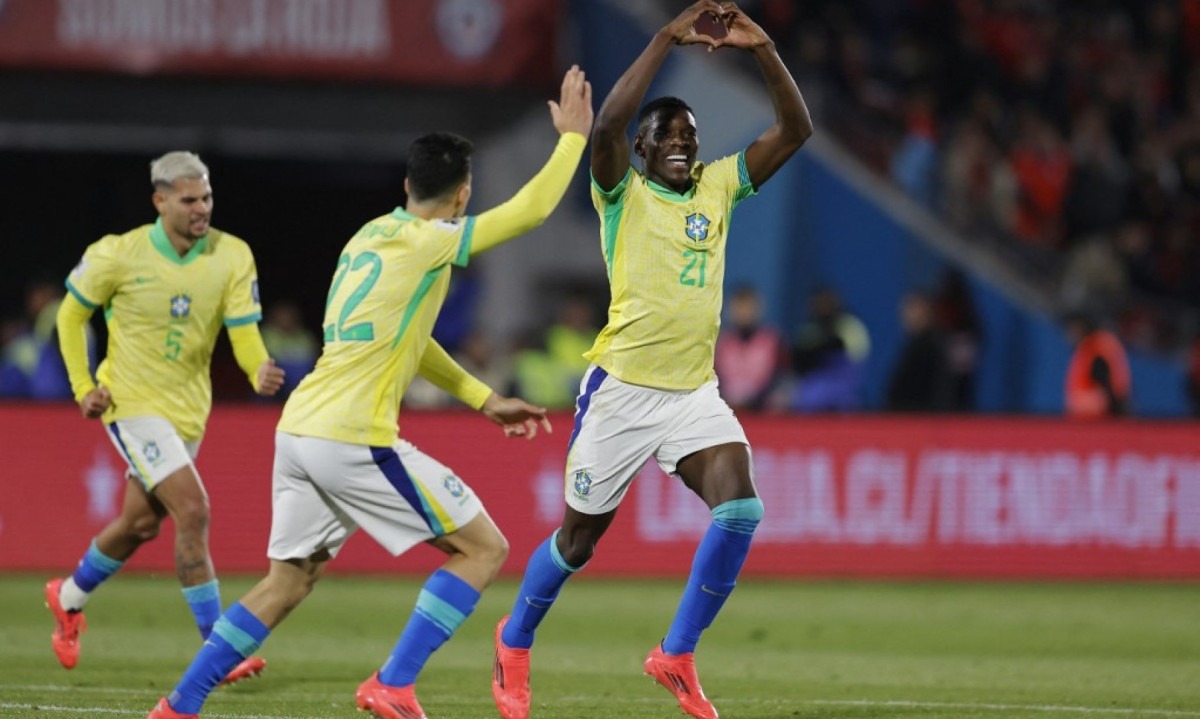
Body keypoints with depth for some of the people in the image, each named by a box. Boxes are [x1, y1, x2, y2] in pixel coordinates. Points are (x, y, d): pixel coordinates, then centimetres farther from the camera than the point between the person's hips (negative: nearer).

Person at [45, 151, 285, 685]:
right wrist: (83, 386, -5)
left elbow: (245, 335, -12)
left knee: (142, 523, 19)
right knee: (193, 510, -19)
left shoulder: (232, 257, -7)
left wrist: (261, 371, -34)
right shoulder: (119, 255, -13)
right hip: (133, 401, -5)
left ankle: (69, 599, 46)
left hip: (189, 408, 5)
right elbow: (71, 314, 2)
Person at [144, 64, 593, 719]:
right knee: (484, 548, 1)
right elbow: (532, 208, -7)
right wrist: (574, 134, 6)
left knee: (288, 582, 18)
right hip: (353, 438, -8)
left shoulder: (371, 237, 18)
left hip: (299, 429, 8)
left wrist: (484, 400, 27)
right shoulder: (429, 242, -7)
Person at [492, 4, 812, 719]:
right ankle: (516, 642, 34)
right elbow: (608, 125, -25)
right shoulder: (623, 193, -4)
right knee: (581, 538, 7)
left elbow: (795, 130, 3)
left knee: (741, 506, -20)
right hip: (621, 388, -4)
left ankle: (678, 655, -7)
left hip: (695, 393, 4)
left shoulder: (718, 186, 9)